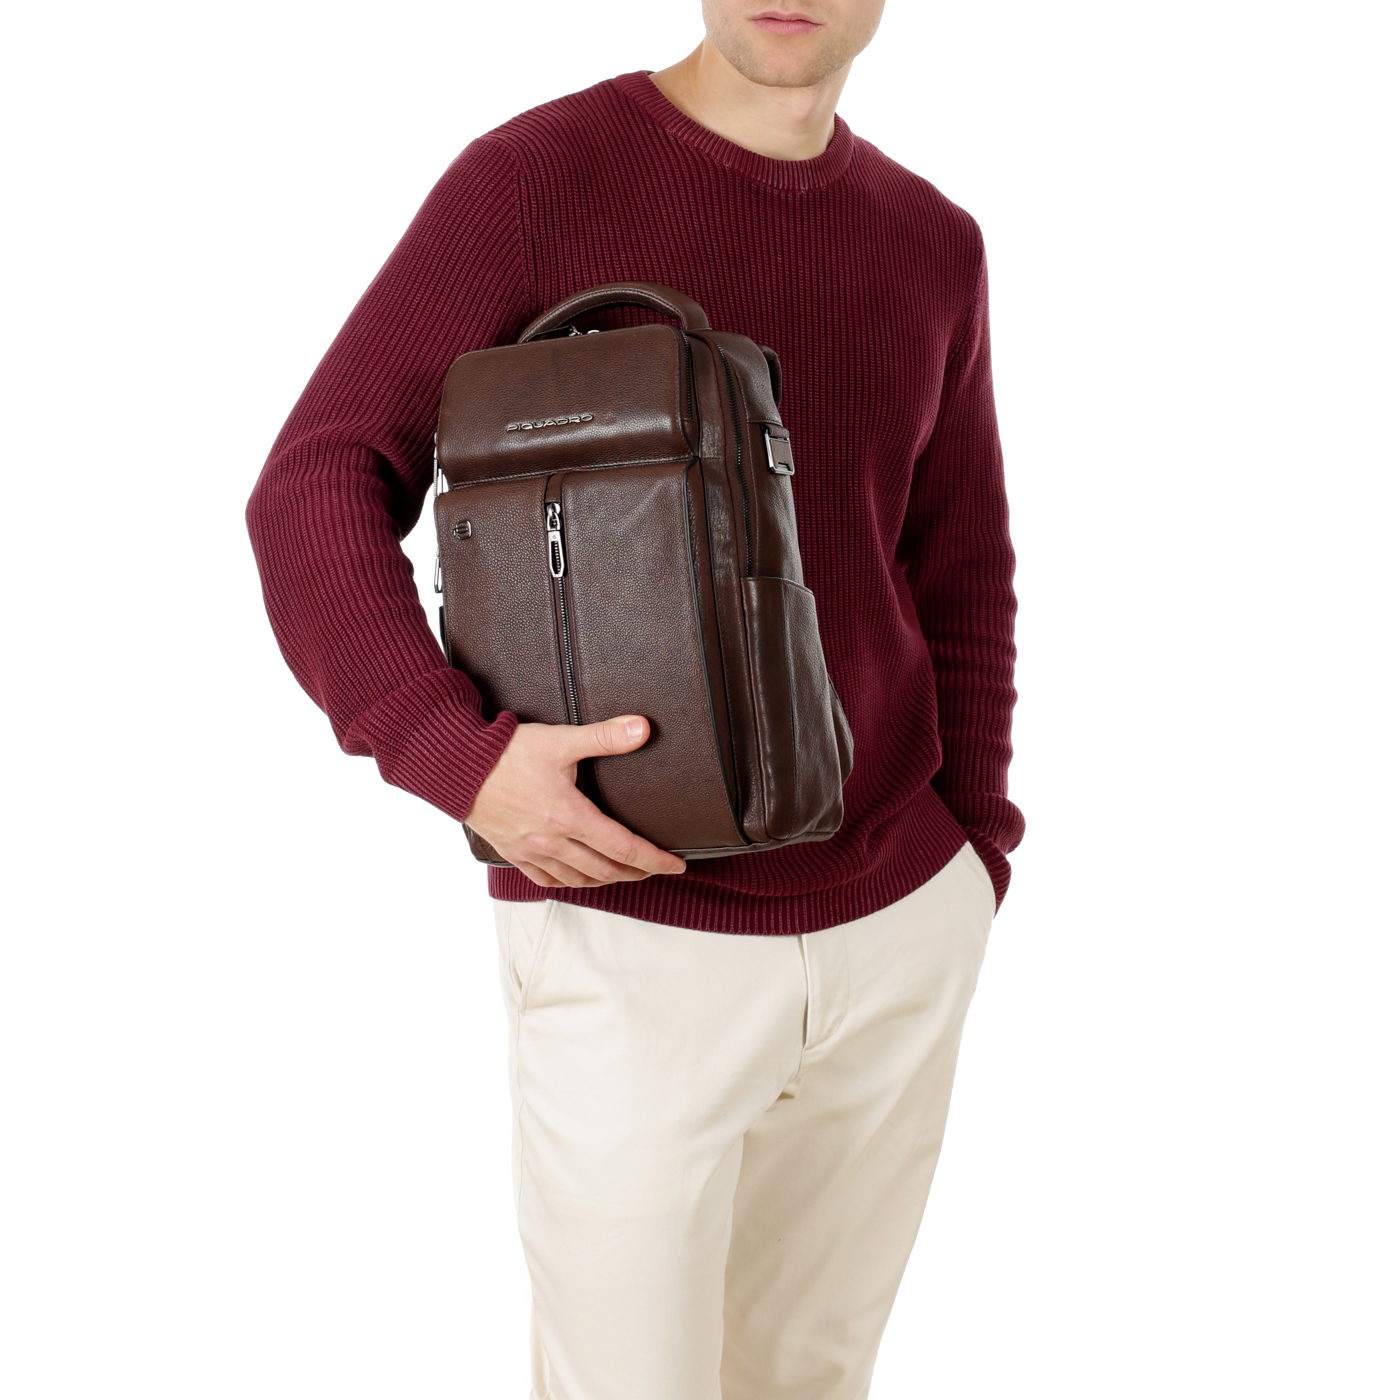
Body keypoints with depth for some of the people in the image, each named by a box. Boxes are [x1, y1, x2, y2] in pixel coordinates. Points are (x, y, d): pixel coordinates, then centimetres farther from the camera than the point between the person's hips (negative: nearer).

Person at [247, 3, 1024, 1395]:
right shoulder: (534, 177, -11)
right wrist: (460, 762, -28)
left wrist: (966, 862, 9)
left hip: (891, 919, 5)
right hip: (636, 940, -5)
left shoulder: (929, 246, 5)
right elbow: (315, 504, -13)